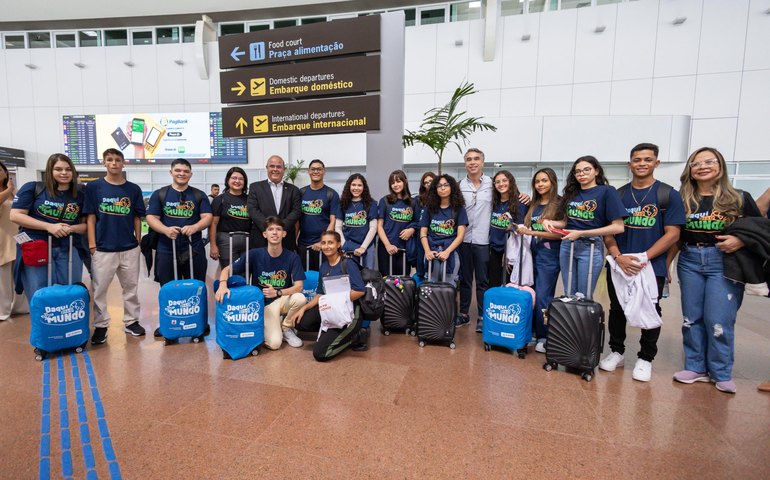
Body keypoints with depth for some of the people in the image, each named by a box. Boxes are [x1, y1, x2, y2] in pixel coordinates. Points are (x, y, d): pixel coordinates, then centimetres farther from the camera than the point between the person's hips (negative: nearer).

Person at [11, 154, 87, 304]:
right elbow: (15, 215, -6)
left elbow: (86, 225, 11)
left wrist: (71, 228, -12)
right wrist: (49, 226, -18)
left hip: (68, 251, 3)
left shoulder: (79, 196, 8)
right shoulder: (33, 188, -1)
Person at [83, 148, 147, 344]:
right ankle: (100, 326, 20)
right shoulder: (94, 187, 0)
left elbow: (137, 218, 7)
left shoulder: (134, 189, 3)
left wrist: (138, 242, 5)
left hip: (129, 248, 1)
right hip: (103, 249, -1)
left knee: (131, 288, 10)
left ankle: (131, 321, 23)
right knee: (99, 289, 6)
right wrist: (92, 245, -6)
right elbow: (90, 218, -1)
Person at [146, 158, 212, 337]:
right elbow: (151, 218, 0)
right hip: (166, 250, 1)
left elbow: (207, 218, -2)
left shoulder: (199, 195, 7)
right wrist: (166, 229, -20)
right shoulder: (159, 194, 7)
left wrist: (194, 227, -23)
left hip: (194, 250, 0)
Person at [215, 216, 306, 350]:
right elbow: (227, 269, -9)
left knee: (300, 298, -33)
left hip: (283, 300, 2)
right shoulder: (254, 254, -12)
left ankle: (286, 328, -2)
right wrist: (223, 285, -30)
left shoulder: (292, 257, -10)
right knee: (274, 344, -22)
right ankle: (276, 324, 16)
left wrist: (277, 292, -31)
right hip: (264, 304, -2)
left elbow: (299, 287, -15)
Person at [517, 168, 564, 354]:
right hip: (533, 253, 6)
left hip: (550, 256, -6)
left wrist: (531, 232, -19)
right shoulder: (533, 204, 13)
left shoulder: (559, 204, -7)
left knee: (543, 296, -4)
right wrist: (520, 229, 1)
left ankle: (544, 336, 9)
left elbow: (560, 234, -14)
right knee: (533, 295, 10)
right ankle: (535, 331, 21)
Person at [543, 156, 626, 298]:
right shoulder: (571, 193, 11)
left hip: (590, 246, -5)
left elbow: (618, 227, -12)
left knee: (584, 297, 4)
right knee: (569, 295, 12)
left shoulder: (607, 191, -5)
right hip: (567, 245, 5)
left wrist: (581, 233, -17)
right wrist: (549, 222, -2)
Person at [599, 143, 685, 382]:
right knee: (617, 310, 11)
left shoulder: (668, 195, -1)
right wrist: (618, 257, -12)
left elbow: (672, 233, -7)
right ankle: (616, 352, 28)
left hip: (652, 267, -2)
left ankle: (645, 359, 25)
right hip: (619, 265, 2)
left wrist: (643, 258, -17)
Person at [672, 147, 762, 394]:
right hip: (689, 262, 3)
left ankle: (722, 374, 15)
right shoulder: (683, 200, 5)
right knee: (691, 317, 8)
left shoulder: (739, 199, 0)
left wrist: (741, 241, -15)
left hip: (724, 263, -2)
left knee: (718, 320, -2)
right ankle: (695, 367, 21)